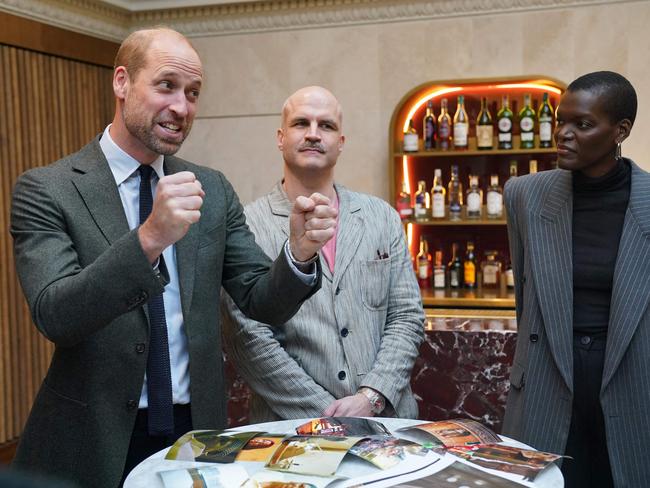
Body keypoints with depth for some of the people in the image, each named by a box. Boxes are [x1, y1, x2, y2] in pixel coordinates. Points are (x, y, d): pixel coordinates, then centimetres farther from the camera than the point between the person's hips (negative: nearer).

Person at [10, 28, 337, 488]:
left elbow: (262, 302, 1)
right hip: (94, 443, -3)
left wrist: (299, 252, -20)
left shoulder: (214, 190, 3)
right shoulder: (46, 190, -8)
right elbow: (54, 315, -20)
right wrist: (148, 239, -34)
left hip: (198, 432, 4)